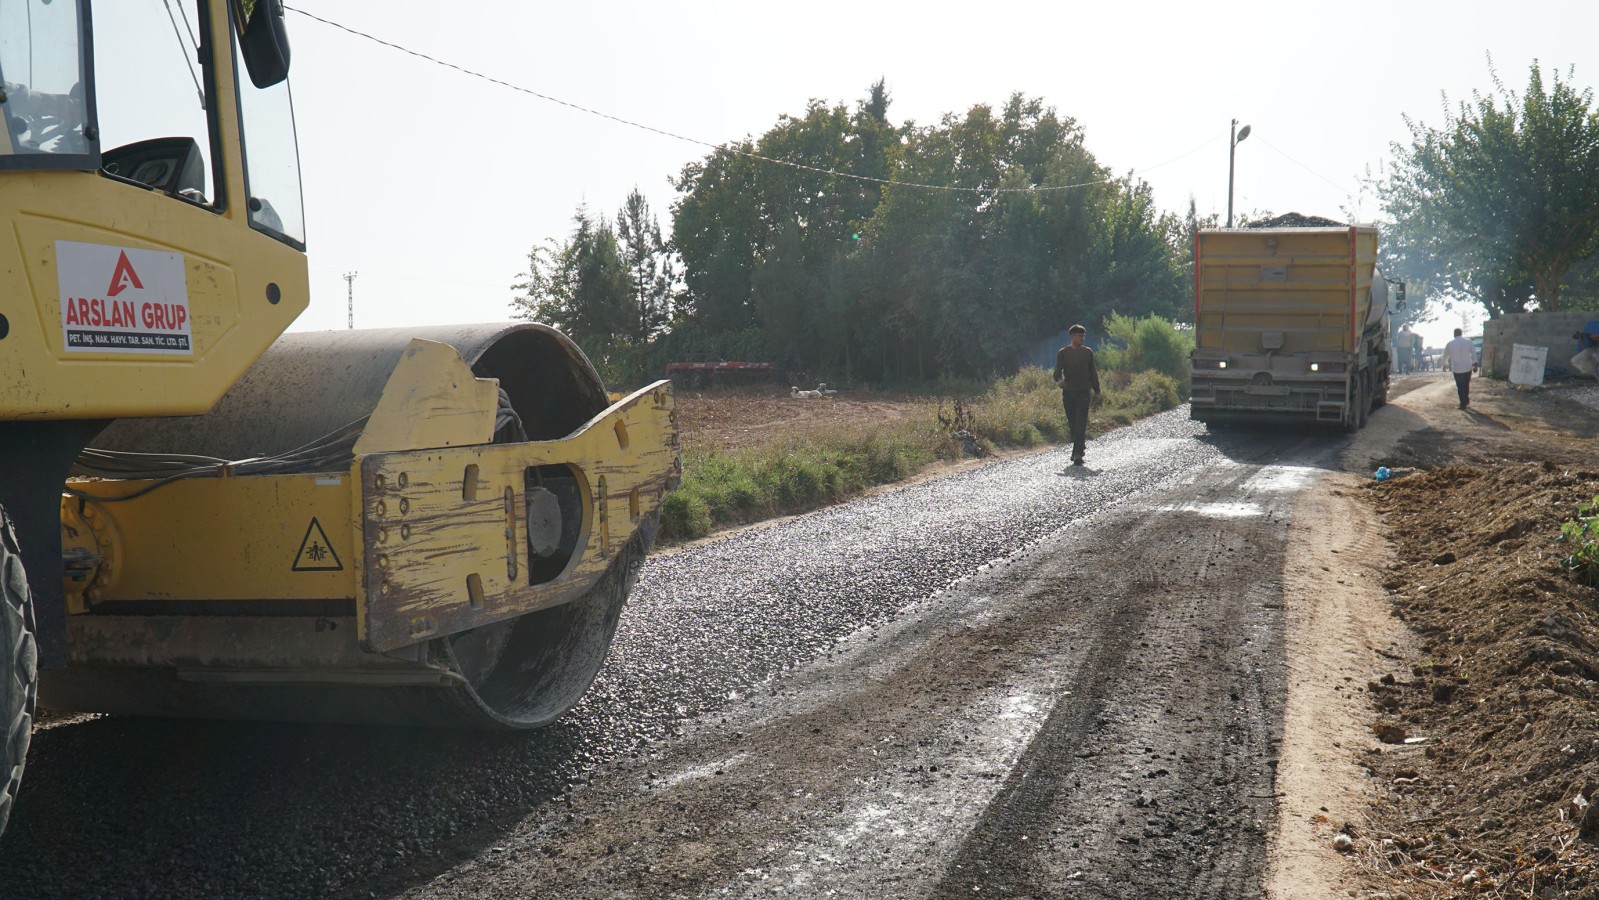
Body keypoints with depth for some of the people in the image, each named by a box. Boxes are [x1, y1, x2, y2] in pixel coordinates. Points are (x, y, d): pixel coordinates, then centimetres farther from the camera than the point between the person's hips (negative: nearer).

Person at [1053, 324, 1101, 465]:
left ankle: (1077, 454, -16)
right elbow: (1058, 370, -8)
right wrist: (1059, 380, -30)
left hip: (1083, 392, -1)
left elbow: (1093, 372, 13)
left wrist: (1096, 390, 13)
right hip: (1068, 392, 1)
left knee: (1081, 423, -11)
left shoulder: (1088, 352, 7)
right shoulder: (1063, 353, 2)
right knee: (1072, 423, 8)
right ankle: (1079, 447, 28)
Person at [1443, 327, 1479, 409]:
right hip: (1467, 367, 2)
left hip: (1457, 369, -2)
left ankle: (1463, 403, 3)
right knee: (1466, 385, 18)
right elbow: (1474, 354, -7)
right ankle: (1467, 401, 27)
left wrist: (1445, 364, 29)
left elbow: (1445, 356, 10)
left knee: (1460, 387, 5)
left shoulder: (1450, 344, -2)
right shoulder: (1468, 342, 0)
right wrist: (1475, 364, -4)